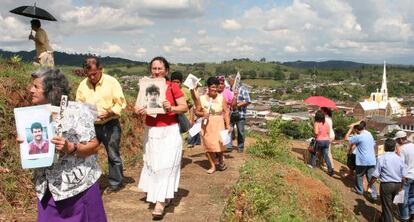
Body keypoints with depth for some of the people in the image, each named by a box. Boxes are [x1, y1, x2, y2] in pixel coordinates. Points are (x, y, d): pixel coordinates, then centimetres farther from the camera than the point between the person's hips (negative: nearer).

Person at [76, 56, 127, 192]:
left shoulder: (111, 82, -8)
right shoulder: (83, 85, 4)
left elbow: (121, 103, -9)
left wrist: (109, 113, -24)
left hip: (109, 125, -4)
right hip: (90, 125, 4)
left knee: (113, 156, 5)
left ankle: (116, 183, 19)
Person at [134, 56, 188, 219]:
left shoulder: (173, 87, -6)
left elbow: (185, 107, -5)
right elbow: (138, 106, 12)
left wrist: (171, 108, -23)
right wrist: (138, 111, -11)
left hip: (169, 132, -4)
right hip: (151, 132, 5)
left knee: (165, 165, -6)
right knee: (153, 164, 9)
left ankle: (160, 202, -4)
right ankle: (166, 196, 26)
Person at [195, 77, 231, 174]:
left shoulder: (221, 98, -2)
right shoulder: (202, 98, 0)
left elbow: (226, 112, -2)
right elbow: (197, 112, 6)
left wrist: (228, 125, -9)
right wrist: (202, 114, -15)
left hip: (219, 124, -1)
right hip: (207, 125, 2)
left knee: (219, 143, -8)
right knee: (208, 145, 3)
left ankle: (221, 160, 23)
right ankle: (212, 166, 17)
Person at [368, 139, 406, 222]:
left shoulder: (382, 158, -15)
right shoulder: (399, 159, 1)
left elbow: (375, 175, -15)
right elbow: (403, 175, 5)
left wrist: (370, 184, -2)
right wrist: (401, 186, 19)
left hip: (386, 184, -6)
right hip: (397, 184, 6)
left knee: (387, 206, 4)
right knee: (389, 204, 25)